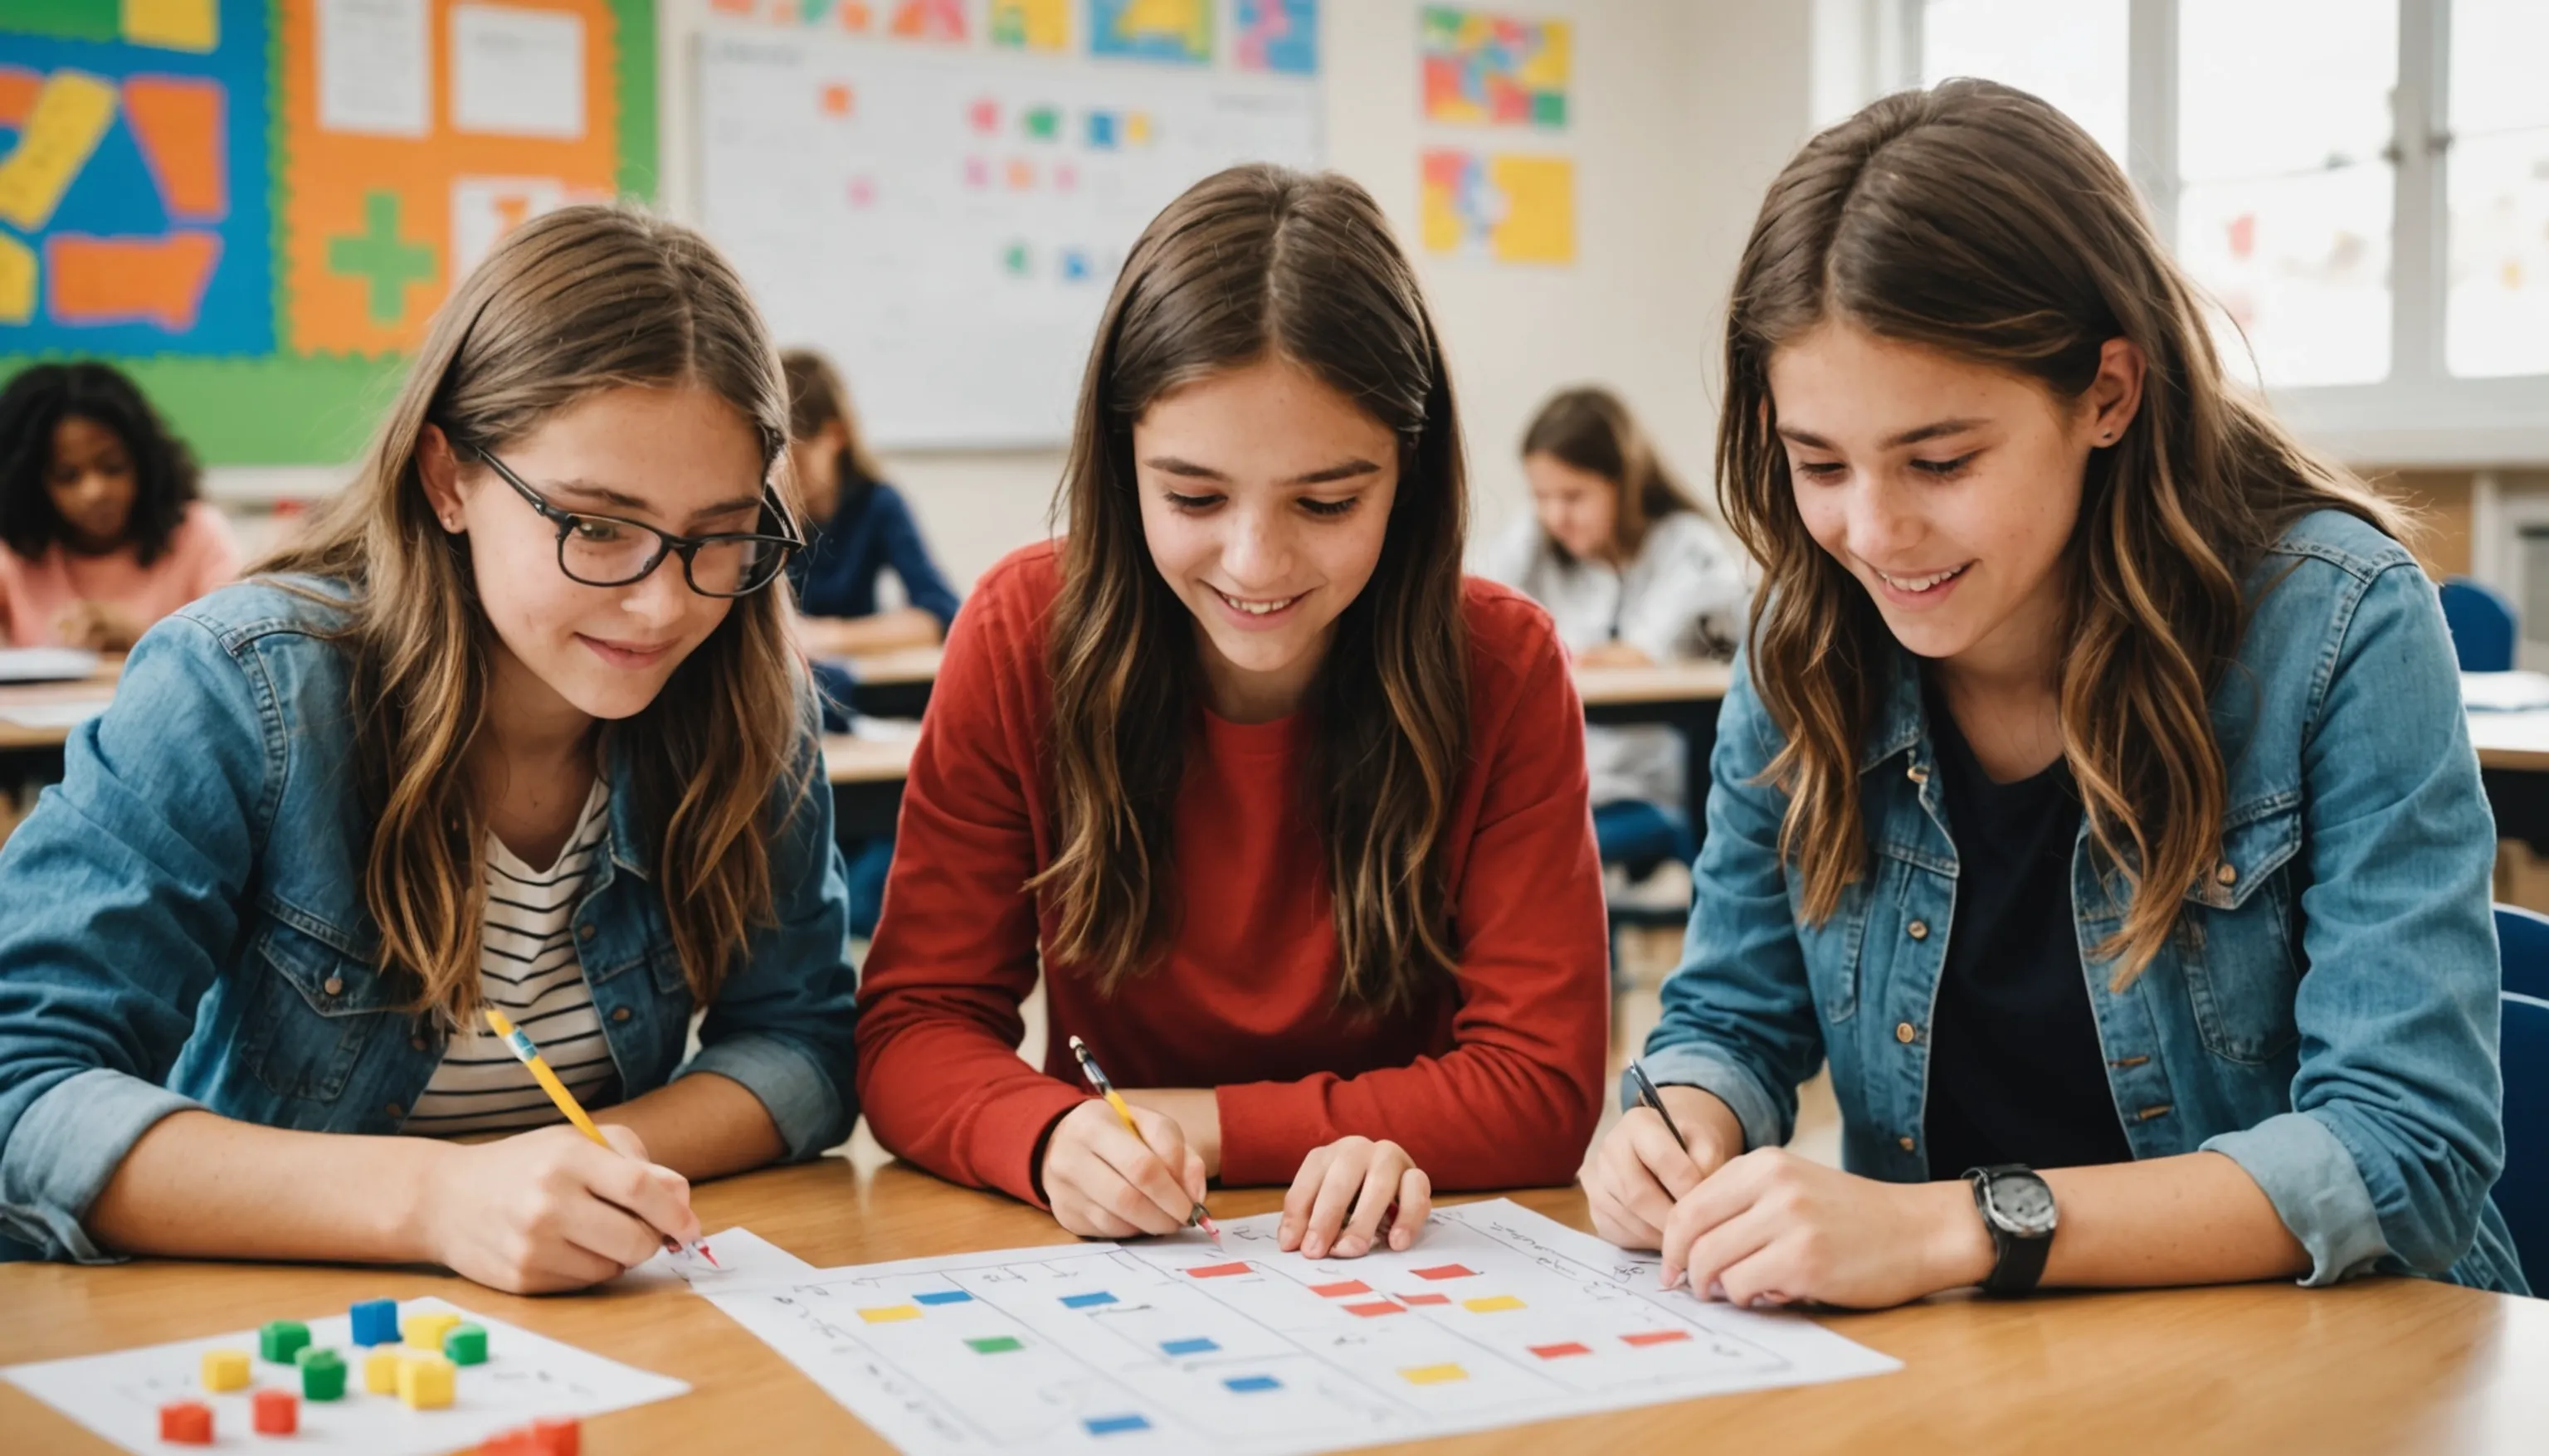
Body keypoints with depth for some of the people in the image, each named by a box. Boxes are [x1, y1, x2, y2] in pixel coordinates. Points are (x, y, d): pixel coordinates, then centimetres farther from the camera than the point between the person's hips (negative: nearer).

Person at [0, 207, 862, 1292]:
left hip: (602, 1329, 3)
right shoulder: (242, 691, -16)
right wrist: (427, 1195, -36)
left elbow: (801, 1037, -1)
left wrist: (598, 1168, -22)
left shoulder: (747, 703, -5)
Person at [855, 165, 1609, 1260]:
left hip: (1405, 1270, -1)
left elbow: (1543, 1088, -11)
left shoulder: (1504, 668, -11)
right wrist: (1055, 1138, -29)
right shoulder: (1024, 635, -9)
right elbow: (911, 1029, -8)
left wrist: (1207, 1125, -18)